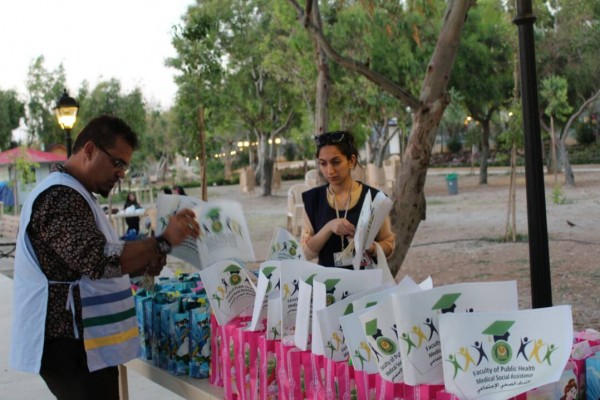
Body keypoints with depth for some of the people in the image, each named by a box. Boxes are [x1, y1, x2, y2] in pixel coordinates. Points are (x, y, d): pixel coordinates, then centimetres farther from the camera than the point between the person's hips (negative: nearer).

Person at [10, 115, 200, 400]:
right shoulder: (59, 196, -17)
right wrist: (163, 242, -23)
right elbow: (99, 259, -28)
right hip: (70, 347, -10)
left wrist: (143, 263, 8)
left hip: (82, 343, 10)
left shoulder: (72, 194, 18)